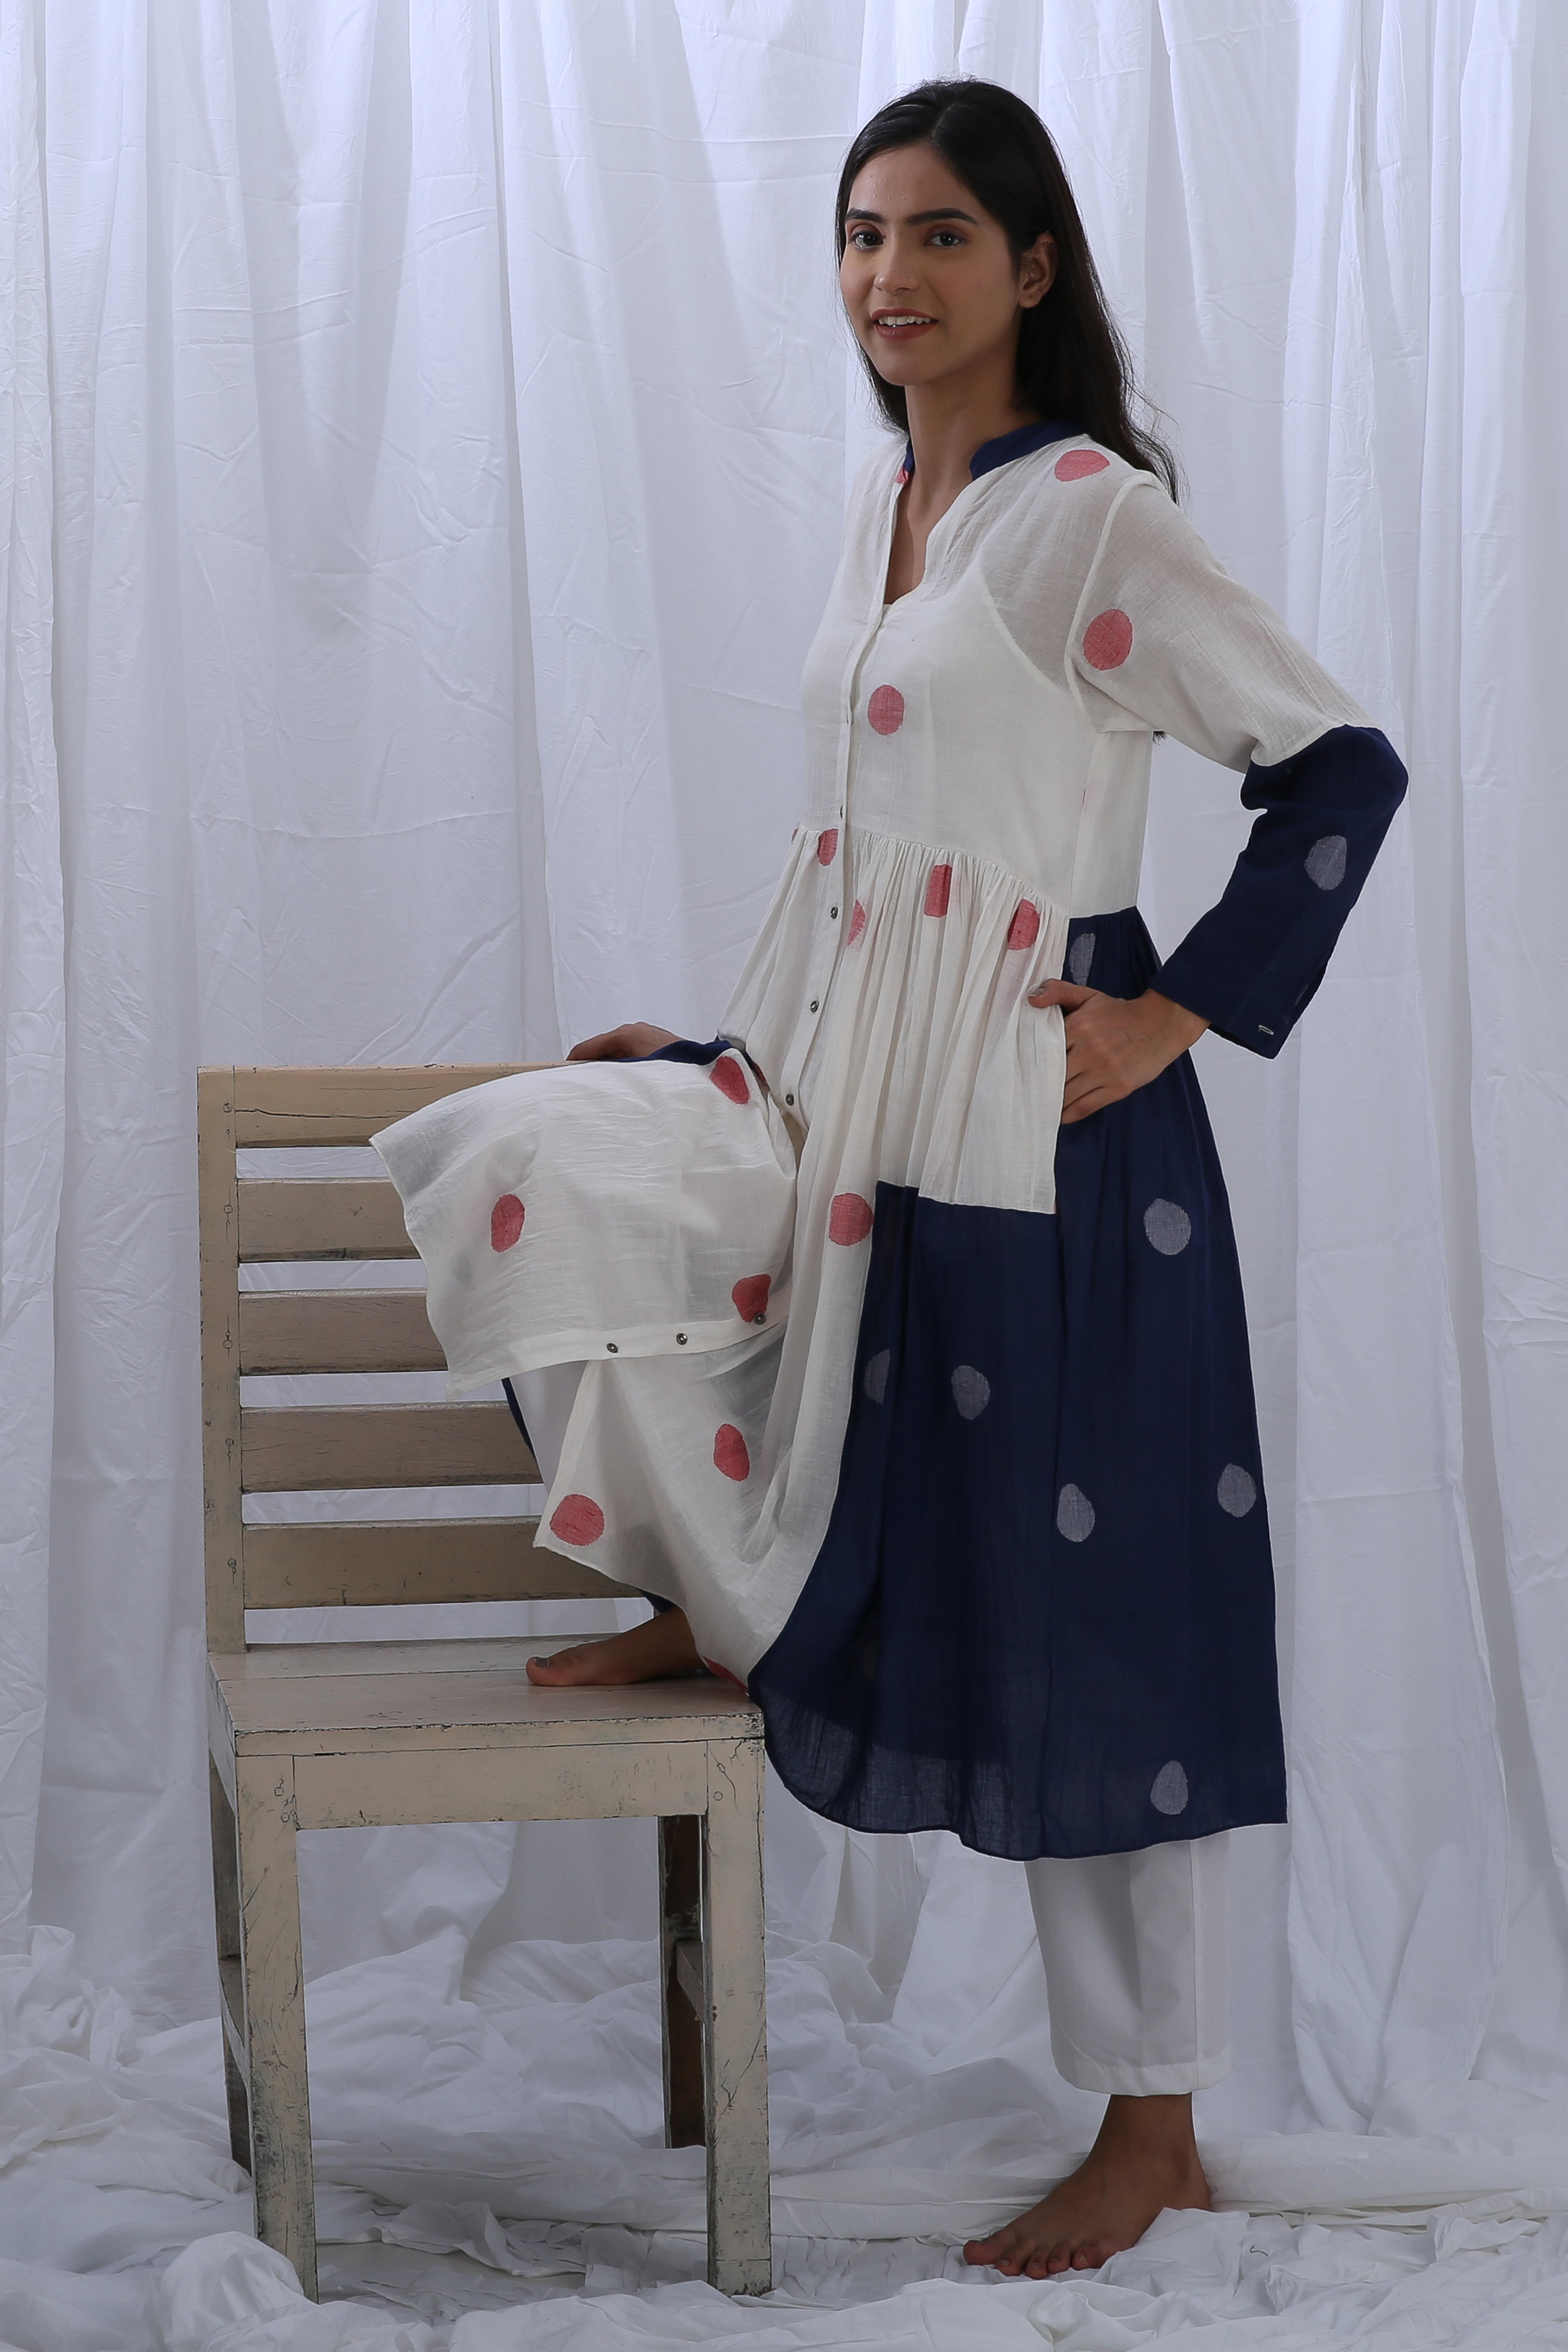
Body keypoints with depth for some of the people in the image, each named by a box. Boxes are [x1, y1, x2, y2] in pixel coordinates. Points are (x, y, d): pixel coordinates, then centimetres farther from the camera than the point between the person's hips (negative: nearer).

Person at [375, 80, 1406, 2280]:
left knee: (1082, 1611, 0)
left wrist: (1182, 1013, -14)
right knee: (531, 1162, -8)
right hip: (860, 1093, 8)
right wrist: (743, 1047, 21)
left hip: (1043, 1119, -8)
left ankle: (1155, 2128, 13)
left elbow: (1340, 767, -13)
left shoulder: (1091, 511, -12)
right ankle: (722, 1598, 9)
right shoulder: (886, 496, 11)